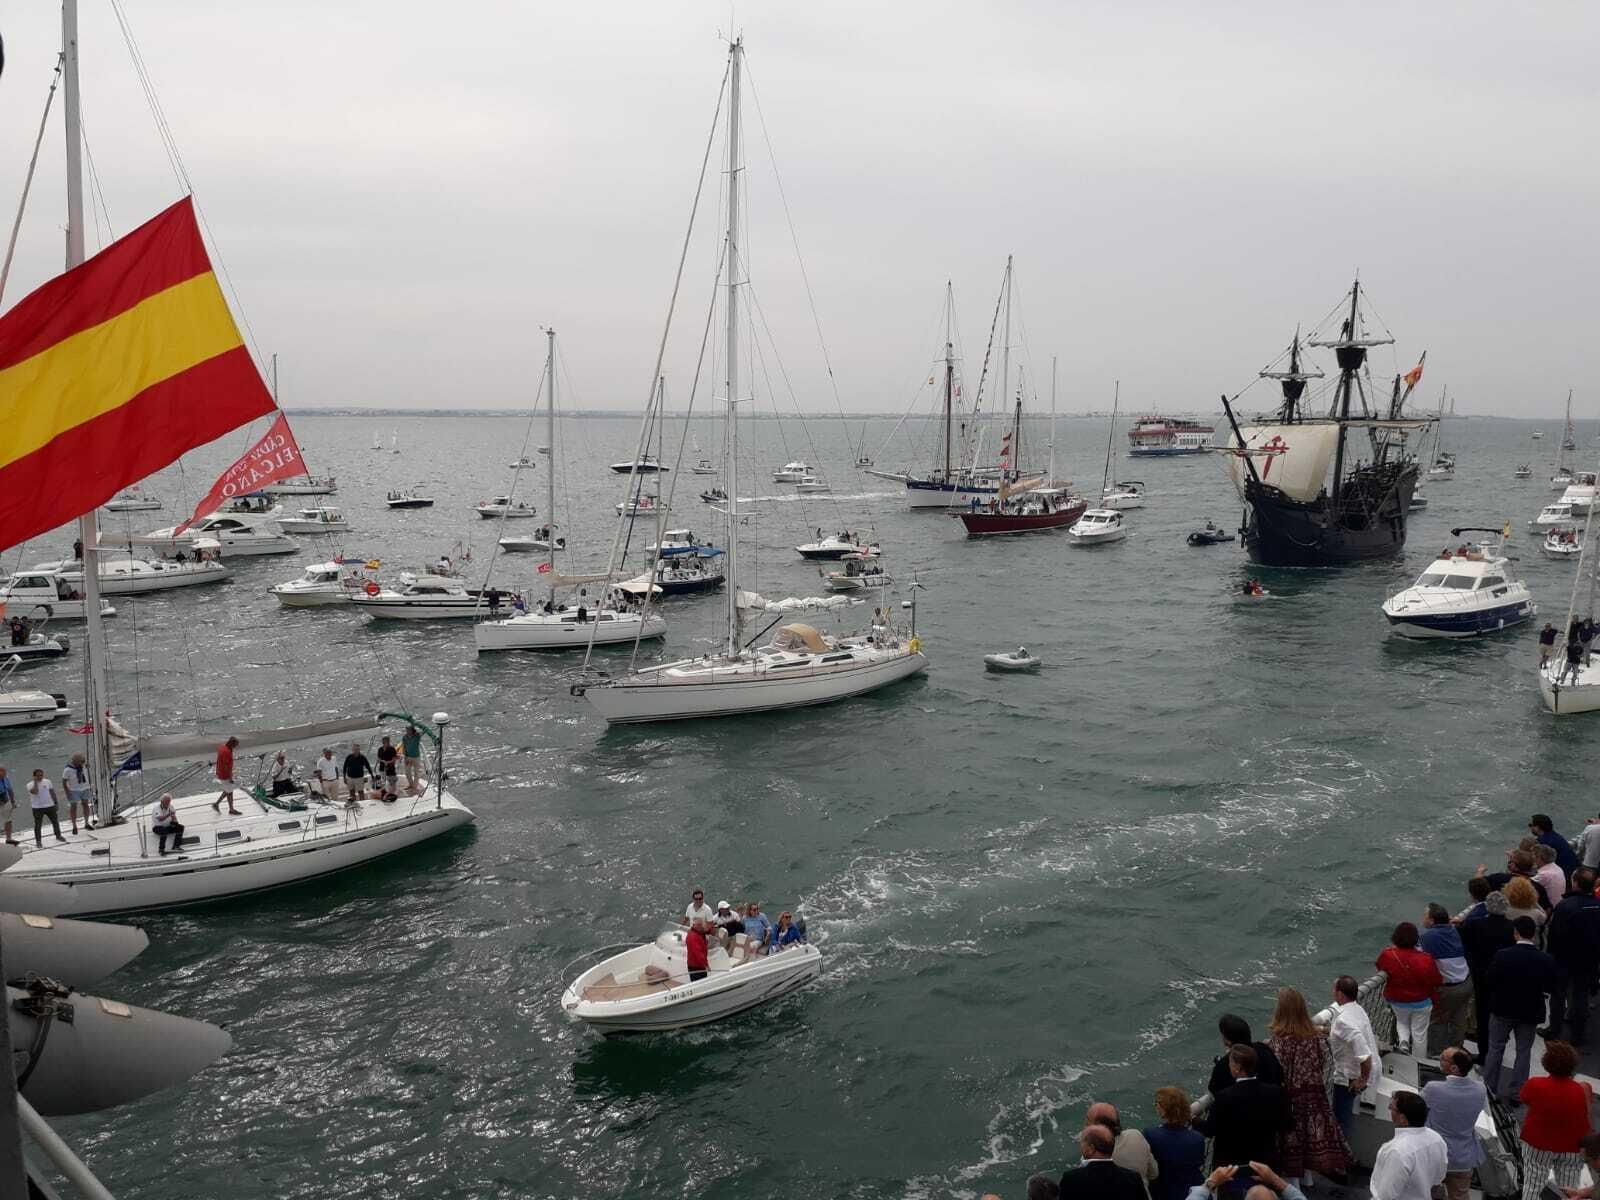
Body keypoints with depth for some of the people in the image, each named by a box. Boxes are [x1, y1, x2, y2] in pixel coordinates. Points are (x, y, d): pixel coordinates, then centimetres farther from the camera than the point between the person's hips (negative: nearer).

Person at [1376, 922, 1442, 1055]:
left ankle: (1403, 1041, 7)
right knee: (1419, 1032, 16)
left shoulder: (1387, 955, -22)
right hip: (1421, 1002, -2)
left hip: (1396, 1000, 2)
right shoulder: (1425, 960, -29)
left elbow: (1379, 967, 1)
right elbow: (1436, 981, -17)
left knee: (1402, 1022, 32)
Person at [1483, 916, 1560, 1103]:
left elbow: (1490, 981, -13)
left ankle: (1489, 1087, 21)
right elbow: (1552, 987, -5)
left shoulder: (1502, 955, -20)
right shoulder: (1546, 960, -17)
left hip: (1503, 1009, -1)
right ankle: (1516, 1092, 16)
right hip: (1530, 1012, 1)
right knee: (1523, 1051, 14)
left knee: (1496, 1048, 15)